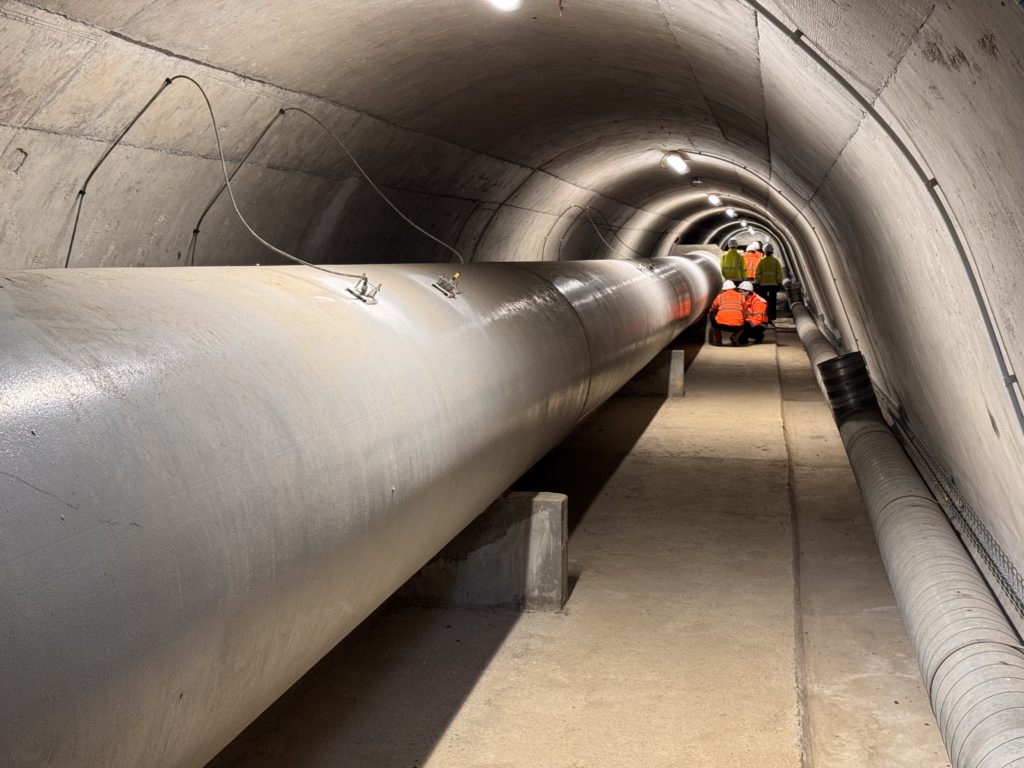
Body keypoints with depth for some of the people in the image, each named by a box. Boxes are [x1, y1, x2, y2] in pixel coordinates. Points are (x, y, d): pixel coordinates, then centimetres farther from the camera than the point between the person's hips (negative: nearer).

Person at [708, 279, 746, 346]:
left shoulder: (720, 296, 18)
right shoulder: (741, 296, 19)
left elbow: (711, 311, 32)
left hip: (721, 325, -1)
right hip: (737, 327, 1)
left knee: (712, 315, 31)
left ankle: (717, 340, 23)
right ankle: (735, 336, 7)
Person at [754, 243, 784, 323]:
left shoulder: (762, 261, -2)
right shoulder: (776, 261, 0)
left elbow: (757, 273, -4)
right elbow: (779, 273, -2)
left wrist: (756, 283, 0)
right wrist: (779, 283, 3)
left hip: (763, 284, 0)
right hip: (773, 284, 1)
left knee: (763, 302, 6)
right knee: (772, 302, 4)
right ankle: (771, 318, 0)